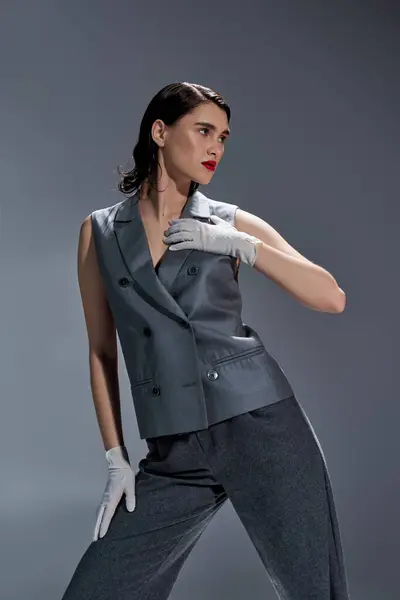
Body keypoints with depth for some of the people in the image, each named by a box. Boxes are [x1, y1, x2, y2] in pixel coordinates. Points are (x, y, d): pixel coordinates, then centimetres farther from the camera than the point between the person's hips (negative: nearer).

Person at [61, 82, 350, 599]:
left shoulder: (231, 222, 7)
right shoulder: (99, 232, 9)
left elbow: (332, 298, -1)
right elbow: (102, 352, 10)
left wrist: (239, 245, -9)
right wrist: (116, 459, 5)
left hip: (260, 424, -1)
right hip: (174, 455, 1)